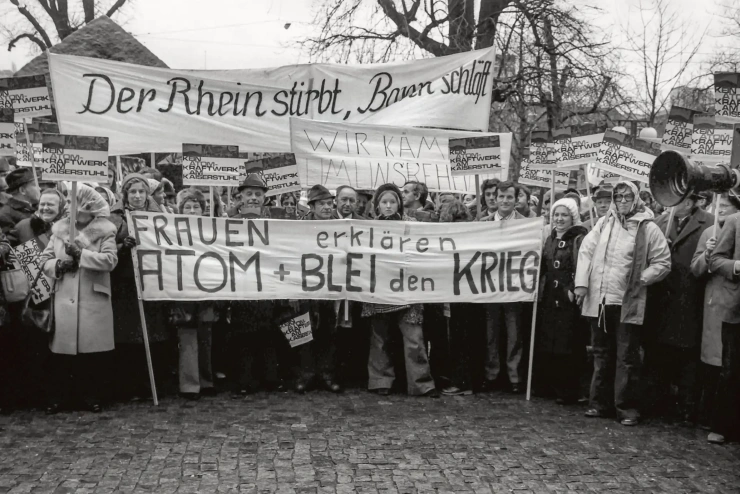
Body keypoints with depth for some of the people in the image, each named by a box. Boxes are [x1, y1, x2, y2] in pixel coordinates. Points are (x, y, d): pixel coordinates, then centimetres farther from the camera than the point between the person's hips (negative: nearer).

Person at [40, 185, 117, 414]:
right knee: (60, 351, 4)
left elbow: (110, 260, -13)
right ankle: (55, 398, 15)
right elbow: (45, 260, 10)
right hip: (64, 300, 2)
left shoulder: (105, 231, 0)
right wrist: (59, 265, -10)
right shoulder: (58, 229, 10)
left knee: (94, 351, 3)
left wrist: (81, 254, -19)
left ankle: (92, 396, 16)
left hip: (94, 300, -2)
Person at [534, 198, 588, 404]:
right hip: (548, 299, 7)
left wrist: (573, 290, -21)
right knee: (545, 344, 9)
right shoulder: (550, 238, 15)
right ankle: (548, 386, 21)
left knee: (567, 346, -2)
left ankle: (567, 392, 7)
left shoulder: (580, 238, -6)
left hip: (568, 301, -7)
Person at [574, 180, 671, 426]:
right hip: (598, 300, 4)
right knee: (601, 354, 14)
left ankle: (627, 407, 10)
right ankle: (600, 402, 24)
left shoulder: (649, 228, -3)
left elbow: (663, 263, -1)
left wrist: (640, 279, -10)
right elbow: (586, 251, 5)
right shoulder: (604, 223, 7)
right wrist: (581, 283, -4)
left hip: (628, 303, -4)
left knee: (627, 357, 1)